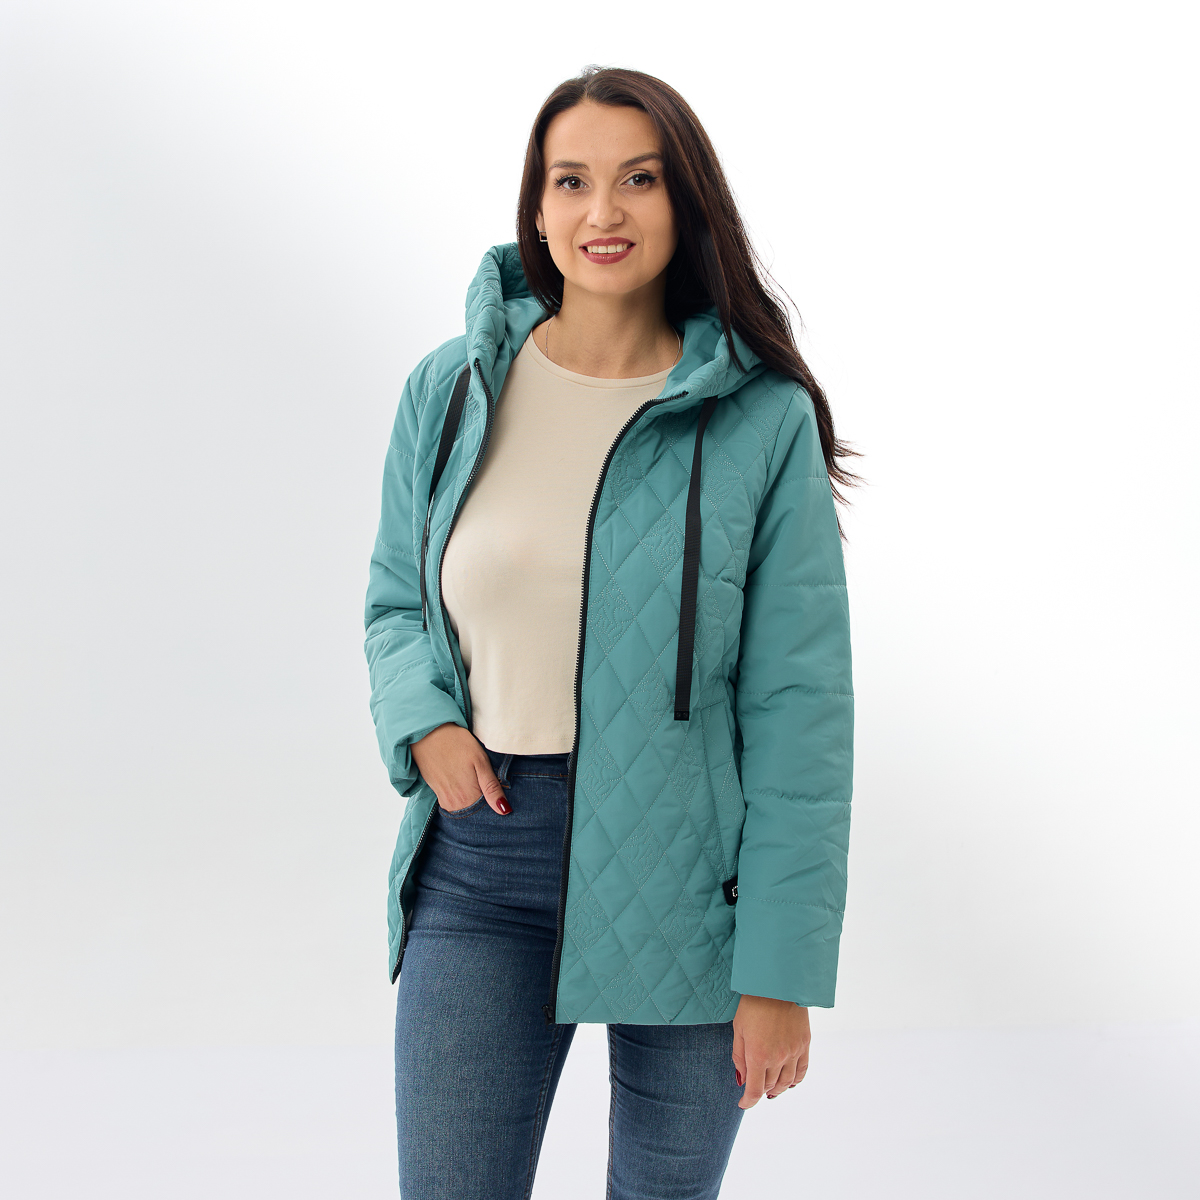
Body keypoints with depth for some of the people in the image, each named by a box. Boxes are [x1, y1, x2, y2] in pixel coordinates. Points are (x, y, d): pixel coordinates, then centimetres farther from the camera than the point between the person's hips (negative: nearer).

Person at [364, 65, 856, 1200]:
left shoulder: (763, 421, -8)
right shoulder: (449, 389, 1)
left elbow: (797, 706, -8)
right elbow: (393, 598, 14)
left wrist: (781, 971, -10)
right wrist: (423, 721, -8)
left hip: (684, 870, -1)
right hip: (482, 857, 2)